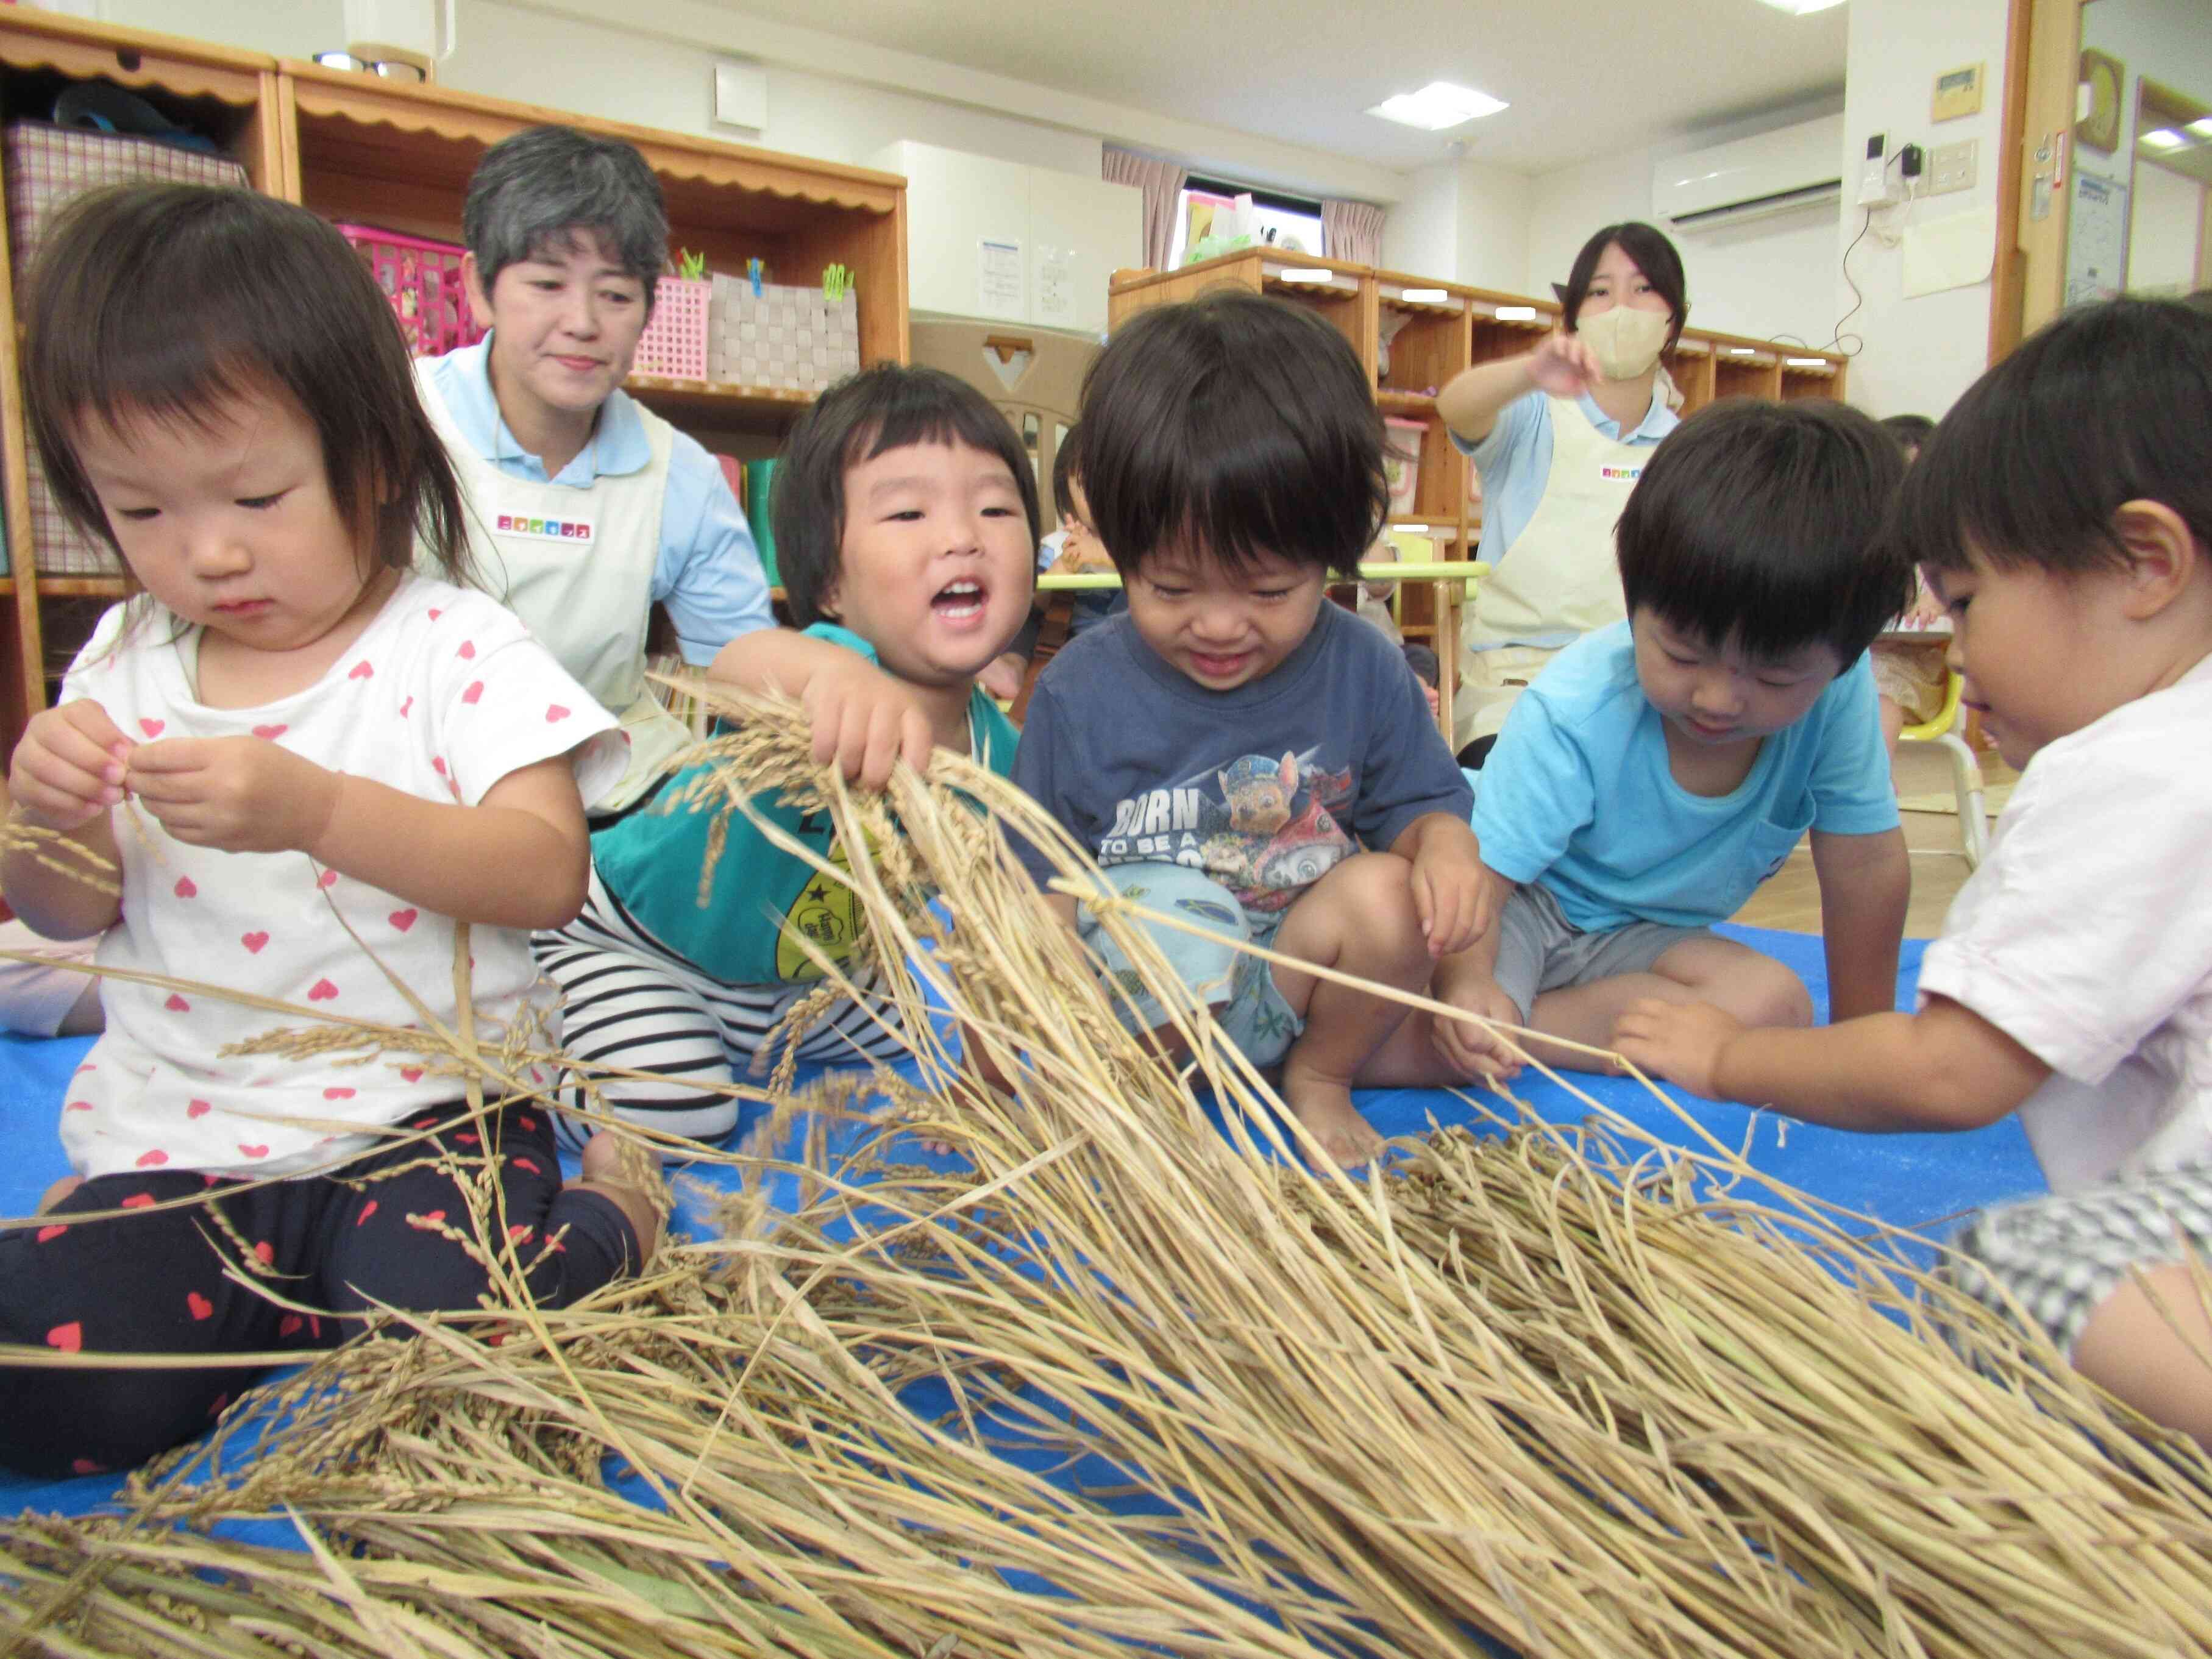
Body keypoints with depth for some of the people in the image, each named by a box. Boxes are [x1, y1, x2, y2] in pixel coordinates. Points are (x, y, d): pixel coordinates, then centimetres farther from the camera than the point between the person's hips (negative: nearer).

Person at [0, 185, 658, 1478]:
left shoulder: (454, 648, -8)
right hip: (179, 1139, 5)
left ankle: (604, 1218, 6)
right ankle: (289, 1301, 11)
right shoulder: (127, 661, 8)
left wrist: (318, 809, -33)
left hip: (422, 1113, -4)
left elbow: (548, 877, -20)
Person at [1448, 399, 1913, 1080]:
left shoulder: (1837, 694, -19)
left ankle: (1526, 1026, -20)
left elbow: (1867, 865, -8)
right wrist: (1469, 984, -50)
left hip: (1640, 938, 5)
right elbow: (1481, 871, -29)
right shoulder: (1570, 714, -28)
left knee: (1776, 1003, -26)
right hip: (1521, 914, -5)